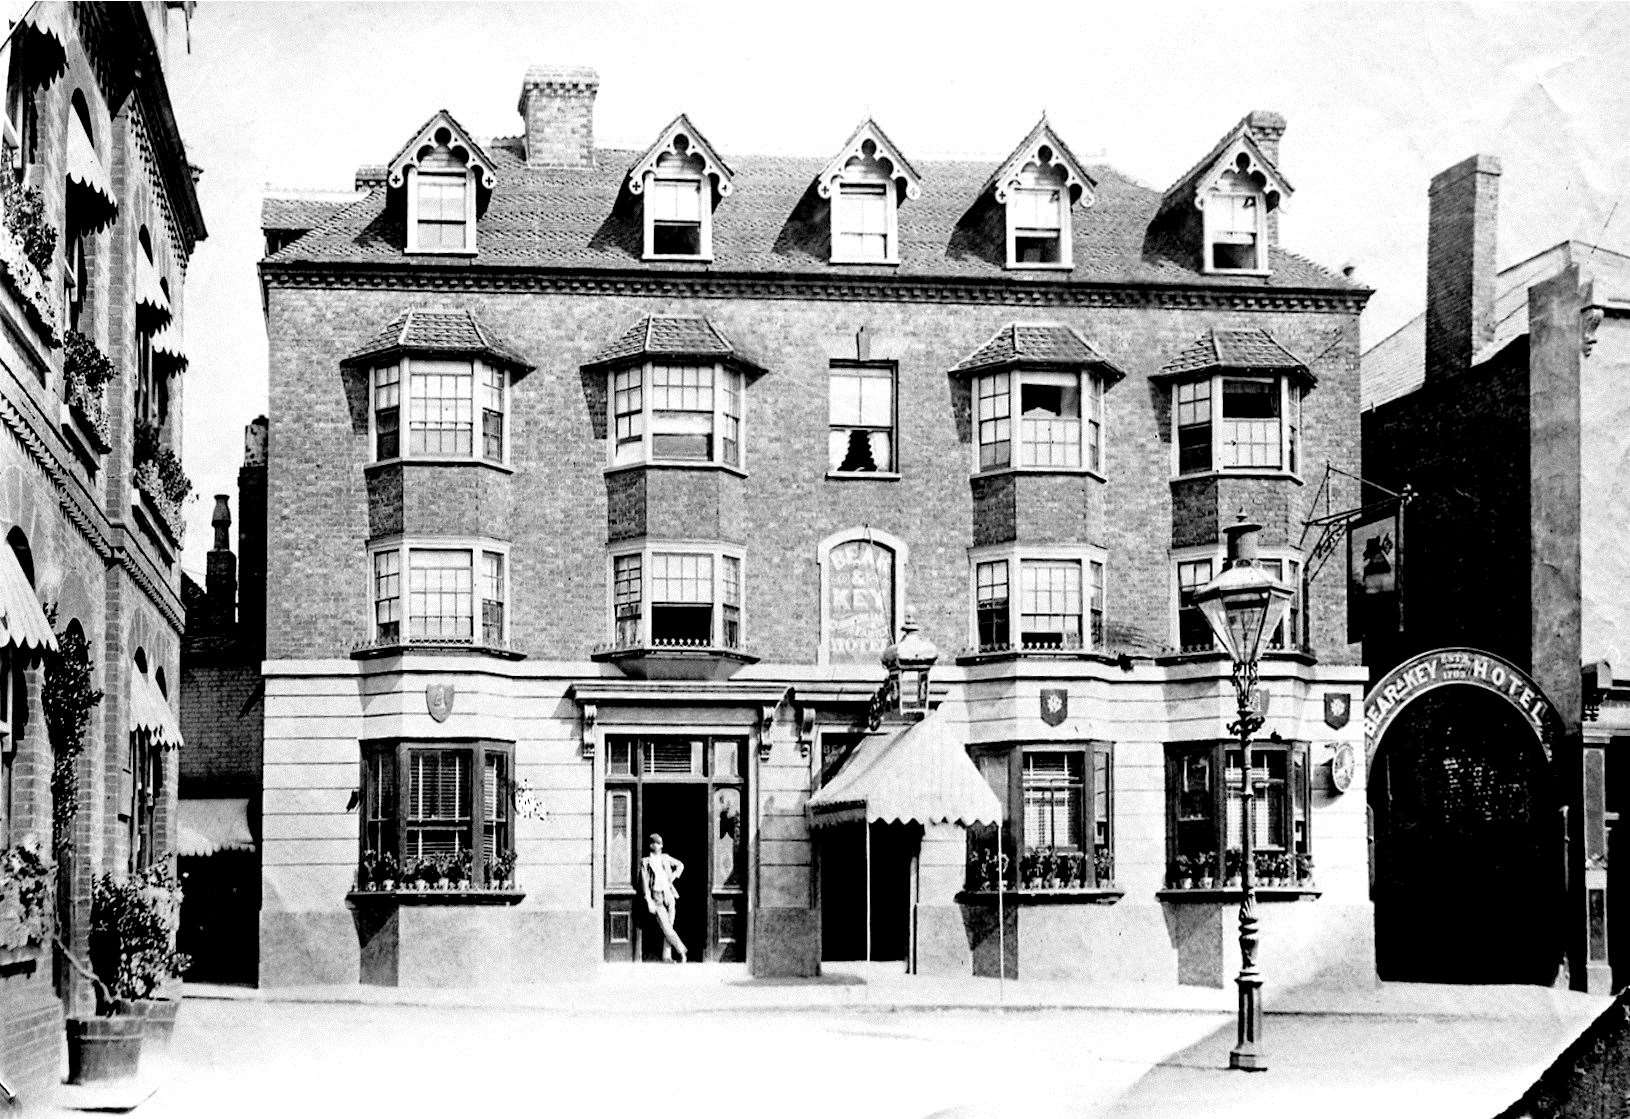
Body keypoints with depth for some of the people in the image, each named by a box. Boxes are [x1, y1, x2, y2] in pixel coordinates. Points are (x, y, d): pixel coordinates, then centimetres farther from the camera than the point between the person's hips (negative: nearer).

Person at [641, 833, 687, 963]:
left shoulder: (665, 858, 10)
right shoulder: (645, 862, -2)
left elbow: (680, 865, 26)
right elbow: (644, 883, -5)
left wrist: (674, 876, 9)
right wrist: (649, 901, -11)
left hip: (669, 895, 4)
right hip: (656, 897, -4)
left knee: (669, 927, 3)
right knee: (666, 928, -13)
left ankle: (666, 957, 7)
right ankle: (681, 950, -3)